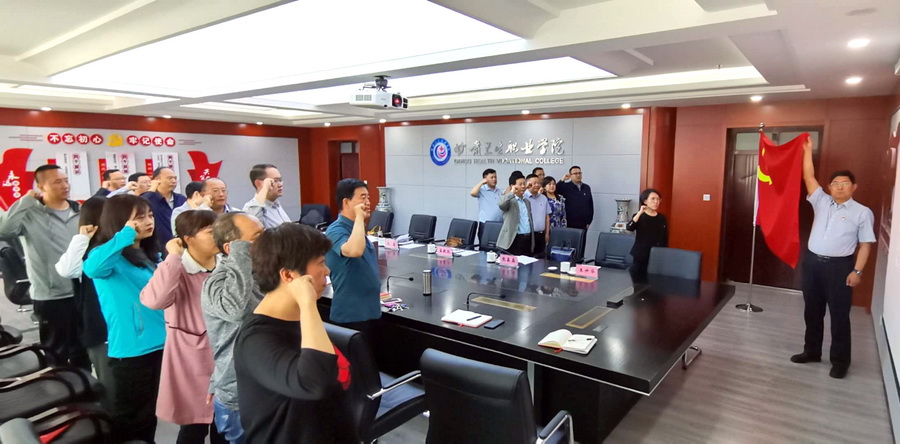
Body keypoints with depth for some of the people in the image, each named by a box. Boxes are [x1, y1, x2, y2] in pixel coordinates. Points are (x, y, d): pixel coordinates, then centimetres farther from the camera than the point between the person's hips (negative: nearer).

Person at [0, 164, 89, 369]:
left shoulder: (79, 212, 5)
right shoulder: (31, 214, -9)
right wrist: (26, 201, -20)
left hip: (82, 292, 4)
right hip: (51, 298, -4)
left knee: (83, 350, 19)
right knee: (57, 354, 10)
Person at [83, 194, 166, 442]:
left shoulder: (153, 256, 8)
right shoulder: (111, 256, -13)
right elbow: (91, 268, -39)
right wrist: (127, 234, -30)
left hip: (160, 345, 7)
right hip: (130, 351, -7)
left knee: (149, 417, 23)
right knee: (128, 422, 10)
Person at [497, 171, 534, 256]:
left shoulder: (527, 201, 18)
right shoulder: (508, 200, -3)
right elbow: (501, 205, -28)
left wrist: (532, 241, 19)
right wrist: (512, 193, -29)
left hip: (527, 239, 7)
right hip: (514, 239, -6)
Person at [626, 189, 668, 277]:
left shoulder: (662, 218, 4)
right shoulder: (639, 216, -4)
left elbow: (665, 239, 8)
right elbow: (629, 228, -24)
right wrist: (640, 212, -25)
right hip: (641, 255, -2)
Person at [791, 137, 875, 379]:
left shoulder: (862, 212, -2)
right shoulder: (821, 202, 8)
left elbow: (865, 245, -5)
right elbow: (808, 177, 6)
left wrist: (857, 271, -12)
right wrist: (808, 150, 5)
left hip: (839, 266, -4)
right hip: (813, 262, 4)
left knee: (839, 315, 3)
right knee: (812, 311, 13)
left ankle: (840, 361, 14)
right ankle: (812, 351, 26)